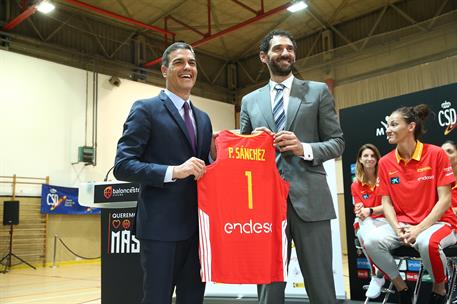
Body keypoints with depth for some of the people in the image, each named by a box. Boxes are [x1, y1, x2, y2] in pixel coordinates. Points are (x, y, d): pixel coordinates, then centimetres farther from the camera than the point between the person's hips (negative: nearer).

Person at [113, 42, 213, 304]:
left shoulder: (203, 119, 17)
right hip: (161, 226, -6)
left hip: (197, 226, 6)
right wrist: (173, 171, -23)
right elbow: (123, 166, -11)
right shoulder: (146, 109, -3)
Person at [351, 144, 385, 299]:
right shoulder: (356, 185, 8)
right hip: (364, 224, 2)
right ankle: (378, 274, -38)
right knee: (365, 223, -35)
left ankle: (376, 276, -35)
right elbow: (359, 211, 1)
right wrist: (359, 212, -24)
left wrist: (370, 211, -23)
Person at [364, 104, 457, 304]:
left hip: (437, 222, -3)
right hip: (402, 224, 4)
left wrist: (419, 229, -20)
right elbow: (386, 202, 3)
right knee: (371, 241, -26)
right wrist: (397, 229, -16)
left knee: (427, 243, -38)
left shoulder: (436, 154, -8)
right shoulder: (385, 162, 3)